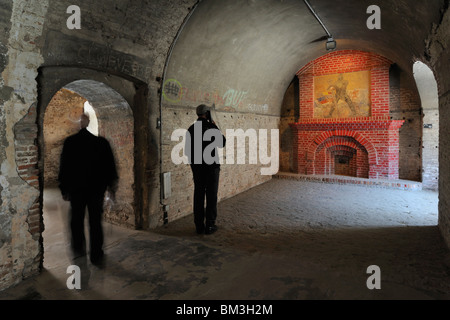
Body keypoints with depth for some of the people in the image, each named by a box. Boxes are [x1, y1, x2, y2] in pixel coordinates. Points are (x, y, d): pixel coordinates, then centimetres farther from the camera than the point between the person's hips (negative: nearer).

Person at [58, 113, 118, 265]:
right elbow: (110, 166, -1)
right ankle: (96, 256, 13)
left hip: (76, 188, 0)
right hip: (97, 188, 0)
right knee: (95, 221, 7)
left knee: (77, 220, 18)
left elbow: (64, 167, -2)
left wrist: (64, 189, 6)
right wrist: (111, 186, 9)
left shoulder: (69, 142, -5)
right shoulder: (102, 142, -6)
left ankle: (78, 249, 28)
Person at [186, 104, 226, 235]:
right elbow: (222, 143, -1)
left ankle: (199, 225, 13)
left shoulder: (191, 129, 4)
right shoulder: (211, 128, -11)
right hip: (211, 165, -4)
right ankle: (210, 225, 7)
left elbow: (187, 150, 7)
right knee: (211, 196, 4)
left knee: (198, 195, 9)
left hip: (197, 166, 4)